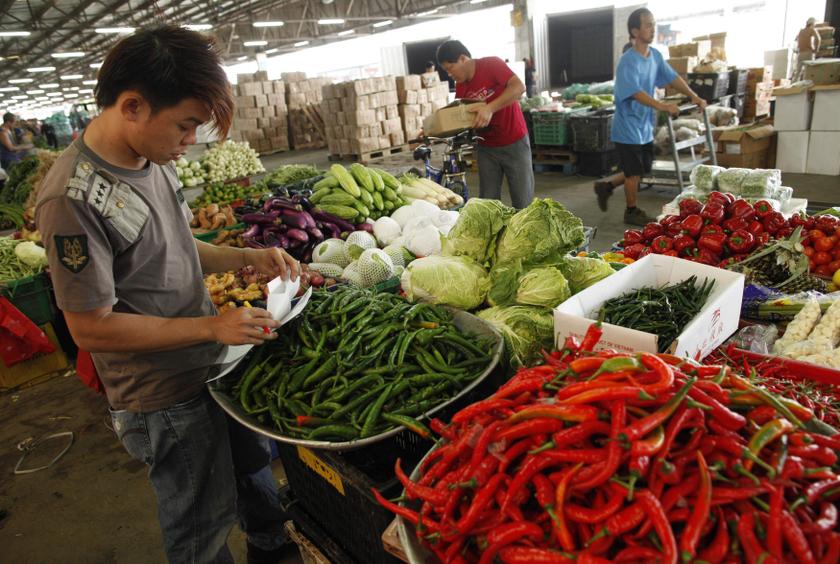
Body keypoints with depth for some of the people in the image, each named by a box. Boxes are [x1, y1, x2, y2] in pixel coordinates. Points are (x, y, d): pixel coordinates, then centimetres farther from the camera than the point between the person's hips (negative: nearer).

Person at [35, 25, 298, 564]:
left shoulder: (154, 158, -2)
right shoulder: (73, 197, -26)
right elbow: (91, 328, -22)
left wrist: (249, 256, -3)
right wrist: (212, 326, -23)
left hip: (214, 359, 8)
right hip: (164, 398, -8)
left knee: (255, 463, 29)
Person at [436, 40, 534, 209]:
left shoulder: (492, 65, -12)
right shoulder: (460, 87, 4)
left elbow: (519, 87, -25)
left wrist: (490, 108, -34)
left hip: (514, 143, -5)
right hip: (486, 148, 5)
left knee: (522, 201, -1)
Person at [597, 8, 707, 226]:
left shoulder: (655, 56, 6)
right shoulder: (628, 61, -19)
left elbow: (672, 77, 9)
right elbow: (635, 92, -29)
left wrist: (694, 96, -4)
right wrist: (663, 107, -38)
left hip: (645, 126, 8)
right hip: (628, 128, -8)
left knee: (642, 170, 16)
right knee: (634, 173, 1)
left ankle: (606, 187, 30)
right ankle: (632, 212, 17)